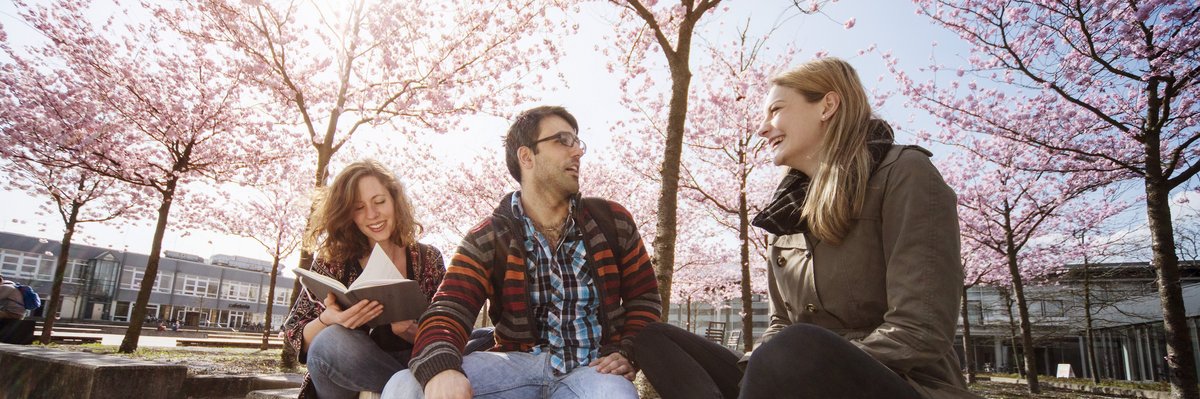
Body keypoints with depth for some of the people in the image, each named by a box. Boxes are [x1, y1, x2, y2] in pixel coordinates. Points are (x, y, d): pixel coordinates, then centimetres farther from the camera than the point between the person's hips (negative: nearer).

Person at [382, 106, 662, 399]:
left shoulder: (612, 221, 4)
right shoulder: (486, 241, -1)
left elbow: (643, 296, 12)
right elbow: (448, 310, -13)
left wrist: (625, 352, -6)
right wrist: (440, 369, -36)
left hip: (593, 369, -1)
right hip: (522, 363, 1)